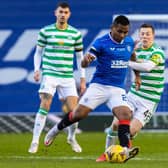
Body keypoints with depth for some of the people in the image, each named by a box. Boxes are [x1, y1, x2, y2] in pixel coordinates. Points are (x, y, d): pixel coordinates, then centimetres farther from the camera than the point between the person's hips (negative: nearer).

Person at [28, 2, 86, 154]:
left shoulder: (76, 34, 7)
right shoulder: (45, 31, 3)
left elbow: (80, 57, 13)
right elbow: (38, 52, 12)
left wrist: (83, 79, 9)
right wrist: (37, 69, -4)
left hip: (68, 77, 2)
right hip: (49, 74, -2)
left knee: (74, 110, -4)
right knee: (44, 107, -14)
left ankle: (72, 138, 23)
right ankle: (35, 142, -9)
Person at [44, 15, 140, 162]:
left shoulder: (129, 42, 6)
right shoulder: (101, 43, -10)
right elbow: (84, 64, -14)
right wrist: (87, 59, -37)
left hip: (118, 89, 3)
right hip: (99, 86, -3)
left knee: (125, 115, -20)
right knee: (79, 113, -6)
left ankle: (125, 150, -28)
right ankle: (55, 131, 20)